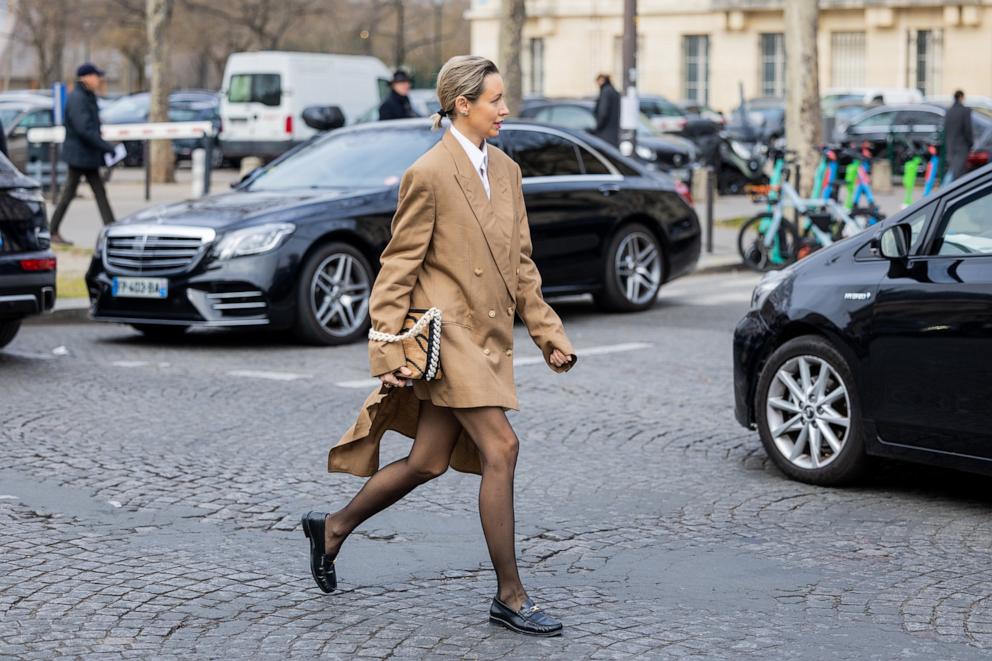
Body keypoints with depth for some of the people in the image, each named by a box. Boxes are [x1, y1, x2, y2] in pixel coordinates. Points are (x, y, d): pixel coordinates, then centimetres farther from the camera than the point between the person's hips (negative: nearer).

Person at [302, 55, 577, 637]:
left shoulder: (506, 170, 12)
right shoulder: (429, 175, -10)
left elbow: (521, 263, 17)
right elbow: (399, 268, -9)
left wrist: (549, 334, 11)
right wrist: (388, 350, -13)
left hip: (489, 338, 8)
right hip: (448, 331, -8)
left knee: (428, 463, 12)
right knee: (501, 449, -13)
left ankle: (333, 529, 32)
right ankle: (510, 597, -5)